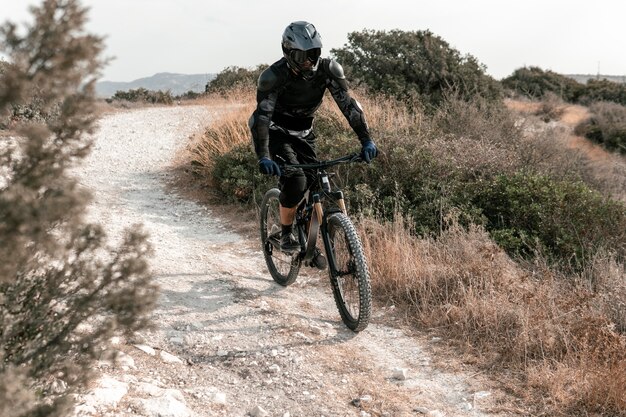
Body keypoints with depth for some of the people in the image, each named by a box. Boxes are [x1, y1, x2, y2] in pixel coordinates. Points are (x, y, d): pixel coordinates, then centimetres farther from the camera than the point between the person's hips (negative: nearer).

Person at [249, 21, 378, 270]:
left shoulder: (328, 69, -18)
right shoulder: (274, 76, -28)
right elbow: (261, 116, -34)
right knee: (295, 182, -25)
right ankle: (286, 235, -3)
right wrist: (263, 157, -46)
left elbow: (348, 104, -18)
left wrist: (366, 140, -27)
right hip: (278, 133, -4)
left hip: (304, 134, 4)